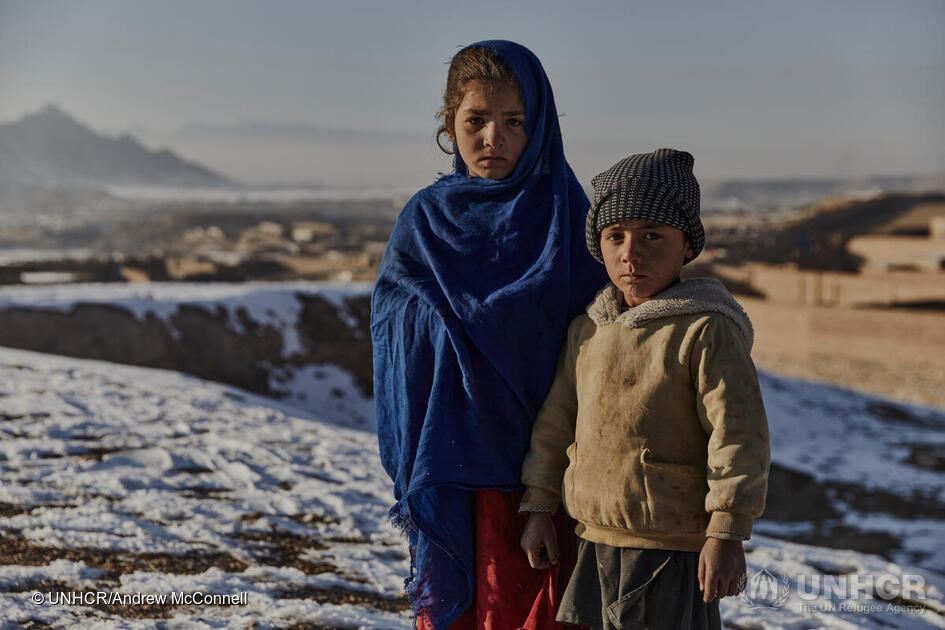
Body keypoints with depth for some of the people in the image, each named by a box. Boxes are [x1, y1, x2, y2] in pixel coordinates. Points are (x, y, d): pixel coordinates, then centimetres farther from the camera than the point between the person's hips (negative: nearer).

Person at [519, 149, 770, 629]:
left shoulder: (706, 330, -12)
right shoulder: (587, 330, 8)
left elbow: (738, 432, -15)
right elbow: (555, 421, 16)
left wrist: (727, 534, -18)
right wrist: (539, 507, 15)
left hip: (674, 550, -6)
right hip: (596, 541, 7)